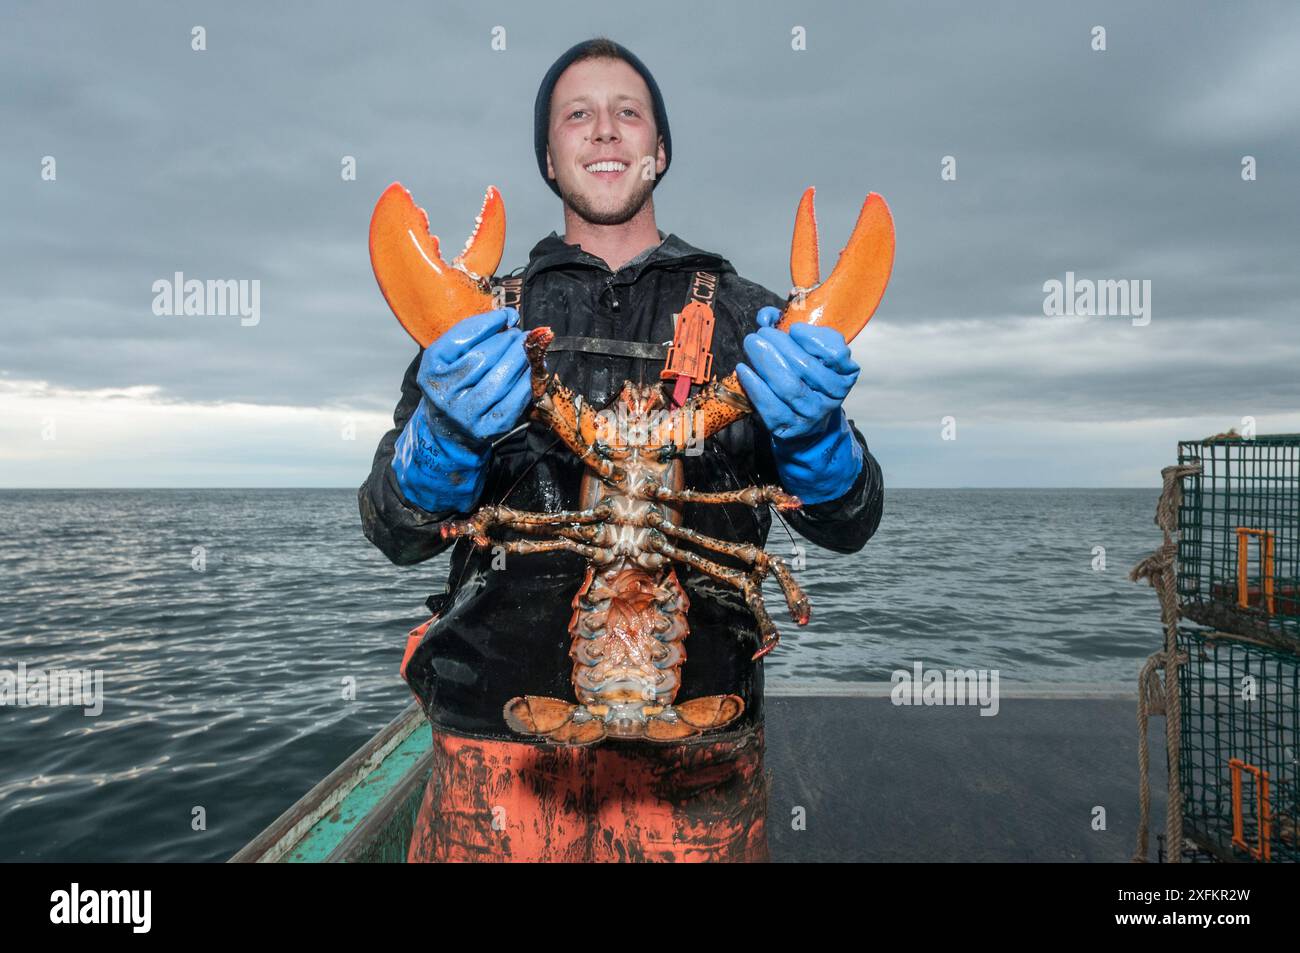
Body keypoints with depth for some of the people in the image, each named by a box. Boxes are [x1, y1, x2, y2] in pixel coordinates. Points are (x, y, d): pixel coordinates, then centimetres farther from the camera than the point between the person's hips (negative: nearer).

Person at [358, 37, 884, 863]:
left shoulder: (746, 318, 7)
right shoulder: (483, 321, 6)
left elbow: (849, 526, 3)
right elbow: (397, 535, 1)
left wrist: (813, 431, -18)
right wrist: (445, 434, -20)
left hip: (696, 741, 1)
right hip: (502, 735, 0)